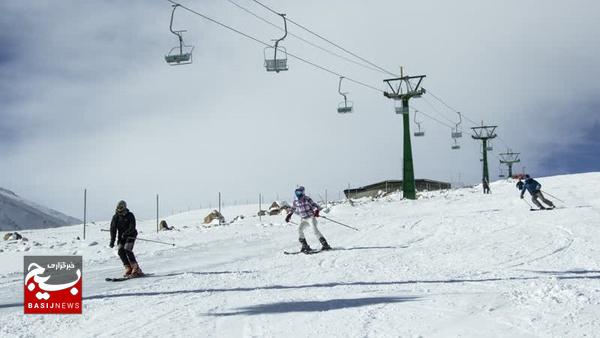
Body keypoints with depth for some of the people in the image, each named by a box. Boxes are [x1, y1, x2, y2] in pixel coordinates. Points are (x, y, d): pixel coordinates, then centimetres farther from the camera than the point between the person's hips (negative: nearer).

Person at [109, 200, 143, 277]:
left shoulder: (130, 215, -9)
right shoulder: (116, 217, 2)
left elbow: (132, 228, -18)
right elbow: (113, 229, -1)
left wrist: (125, 233, -33)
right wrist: (112, 241, -10)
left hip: (130, 235, -5)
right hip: (121, 236, 5)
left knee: (127, 250, -22)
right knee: (121, 251, -13)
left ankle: (136, 269, -19)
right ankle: (128, 269, -7)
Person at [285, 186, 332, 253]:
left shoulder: (307, 199, -11)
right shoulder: (296, 202, 5)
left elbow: (315, 206, -12)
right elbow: (292, 209, 24)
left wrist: (316, 211, -31)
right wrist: (289, 215, 17)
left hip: (311, 217, -6)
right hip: (304, 219, 6)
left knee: (314, 229, -24)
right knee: (300, 229, -16)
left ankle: (325, 244, -25)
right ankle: (305, 246, -8)